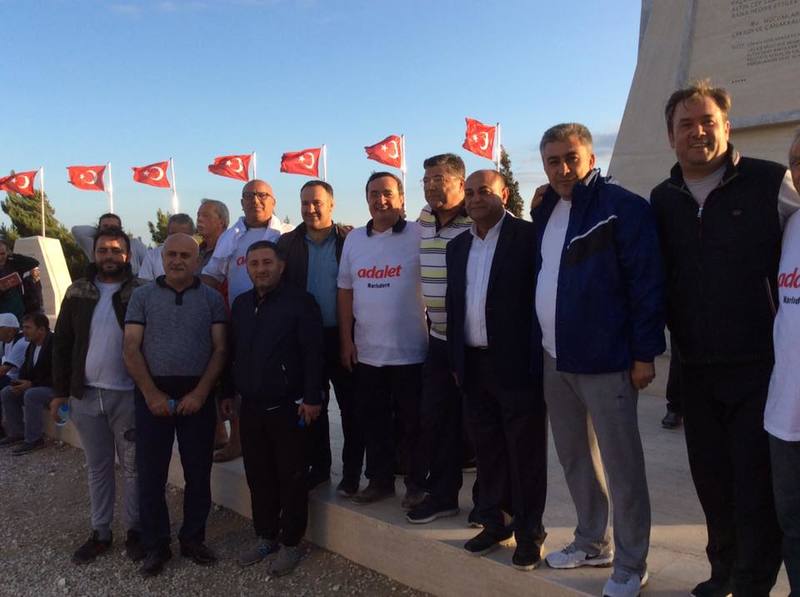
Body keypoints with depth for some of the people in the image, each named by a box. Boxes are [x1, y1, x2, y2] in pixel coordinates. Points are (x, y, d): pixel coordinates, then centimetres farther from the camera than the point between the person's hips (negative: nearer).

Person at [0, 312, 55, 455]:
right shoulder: (32, 345, 8)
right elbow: (25, 369, 17)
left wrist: (31, 384, -24)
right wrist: (20, 384, -5)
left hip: (56, 388, -10)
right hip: (35, 386, 10)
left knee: (30, 395, -32)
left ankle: (34, 440, -21)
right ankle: (17, 433, 9)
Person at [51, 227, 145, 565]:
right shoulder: (78, 292, 5)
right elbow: (62, 343, 7)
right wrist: (60, 391, 3)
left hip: (129, 395, -3)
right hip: (85, 395, 4)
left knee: (133, 467, 8)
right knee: (97, 468, 14)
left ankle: (134, 531, 21)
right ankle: (100, 533, 27)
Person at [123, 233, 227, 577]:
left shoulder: (212, 299, 5)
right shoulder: (142, 296, 6)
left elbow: (220, 349, 0)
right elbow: (130, 349, 0)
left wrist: (200, 393, -11)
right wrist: (152, 394, -10)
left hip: (197, 395, 0)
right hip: (152, 395, 0)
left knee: (198, 471, 7)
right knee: (150, 473, 5)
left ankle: (193, 539, 23)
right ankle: (156, 546, 19)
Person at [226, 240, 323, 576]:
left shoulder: (299, 301, -9)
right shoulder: (241, 304, 12)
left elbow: (313, 354, -13)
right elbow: (231, 352, 18)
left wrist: (312, 398, -16)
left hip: (289, 408, -6)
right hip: (251, 407, 6)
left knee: (291, 478, 5)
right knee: (258, 476, 14)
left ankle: (290, 544, 19)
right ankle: (266, 537, 30)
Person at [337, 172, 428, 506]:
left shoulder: (418, 235, -7)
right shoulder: (354, 239, 8)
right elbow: (345, 291, 11)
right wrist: (346, 340, 7)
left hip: (410, 351, -4)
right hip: (366, 352, 5)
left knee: (411, 423, 8)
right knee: (373, 421, 15)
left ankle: (416, 484, 24)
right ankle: (380, 480, 31)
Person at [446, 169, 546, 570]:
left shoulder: (528, 236, -6)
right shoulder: (457, 246, 13)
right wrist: (455, 361, 12)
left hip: (517, 363, -6)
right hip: (473, 365, 6)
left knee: (525, 452, 5)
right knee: (487, 450, 15)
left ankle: (529, 532, 19)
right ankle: (494, 522, 30)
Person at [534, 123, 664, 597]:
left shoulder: (623, 207, -9)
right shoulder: (545, 212, 13)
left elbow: (646, 282, -13)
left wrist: (645, 353, -15)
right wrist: (540, 345, 14)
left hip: (605, 361, -7)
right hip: (555, 360, 7)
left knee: (621, 466, 2)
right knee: (574, 458, 16)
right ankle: (593, 543, 33)